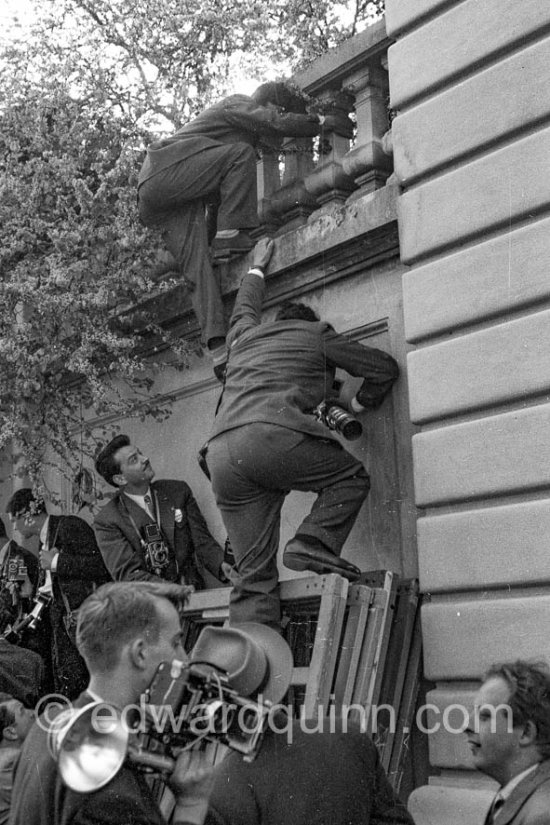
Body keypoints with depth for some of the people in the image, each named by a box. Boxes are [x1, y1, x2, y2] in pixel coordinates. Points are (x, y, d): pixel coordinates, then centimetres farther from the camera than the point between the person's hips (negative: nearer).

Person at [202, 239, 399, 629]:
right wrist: (357, 406, 41)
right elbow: (384, 368, 25)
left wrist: (257, 269, 73)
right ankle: (311, 545, -7)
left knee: (253, 575, 3)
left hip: (221, 455, 5)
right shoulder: (317, 333, 22)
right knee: (351, 476, 13)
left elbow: (244, 307, 58)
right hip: (272, 433, -5)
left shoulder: (245, 334, 33)